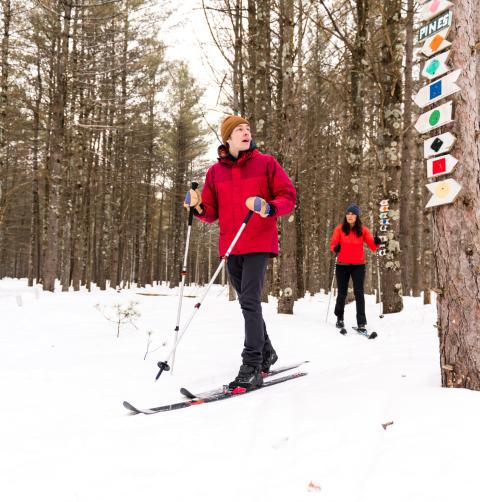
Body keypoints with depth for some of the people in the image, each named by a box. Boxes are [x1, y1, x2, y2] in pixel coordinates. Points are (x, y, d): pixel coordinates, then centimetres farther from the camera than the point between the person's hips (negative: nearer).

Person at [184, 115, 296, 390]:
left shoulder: (266, 163, 1)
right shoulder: (215, 171, 9)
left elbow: (288, 196, -2)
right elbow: (212, 213, 11)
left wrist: (269, 208, -21)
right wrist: (199, 207, -11)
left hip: (259, 243, -5)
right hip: (230, 246, 5)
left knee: (250, 301, -14)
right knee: (248, 303, 15)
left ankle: (252, 368, -11)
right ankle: (266, 352, 34)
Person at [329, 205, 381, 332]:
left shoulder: (363, 230, -2)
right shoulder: (339, 229, -2)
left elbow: (372, 246, -5)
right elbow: (333, 244, -5)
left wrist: (376, 243, -27)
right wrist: (335, 248, -27)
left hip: (358, 265, -1)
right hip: (342, 265, 1)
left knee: (359, 293, -10)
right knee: (342, 293, 11)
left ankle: (361, 323, -8)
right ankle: (339, 318, 34)